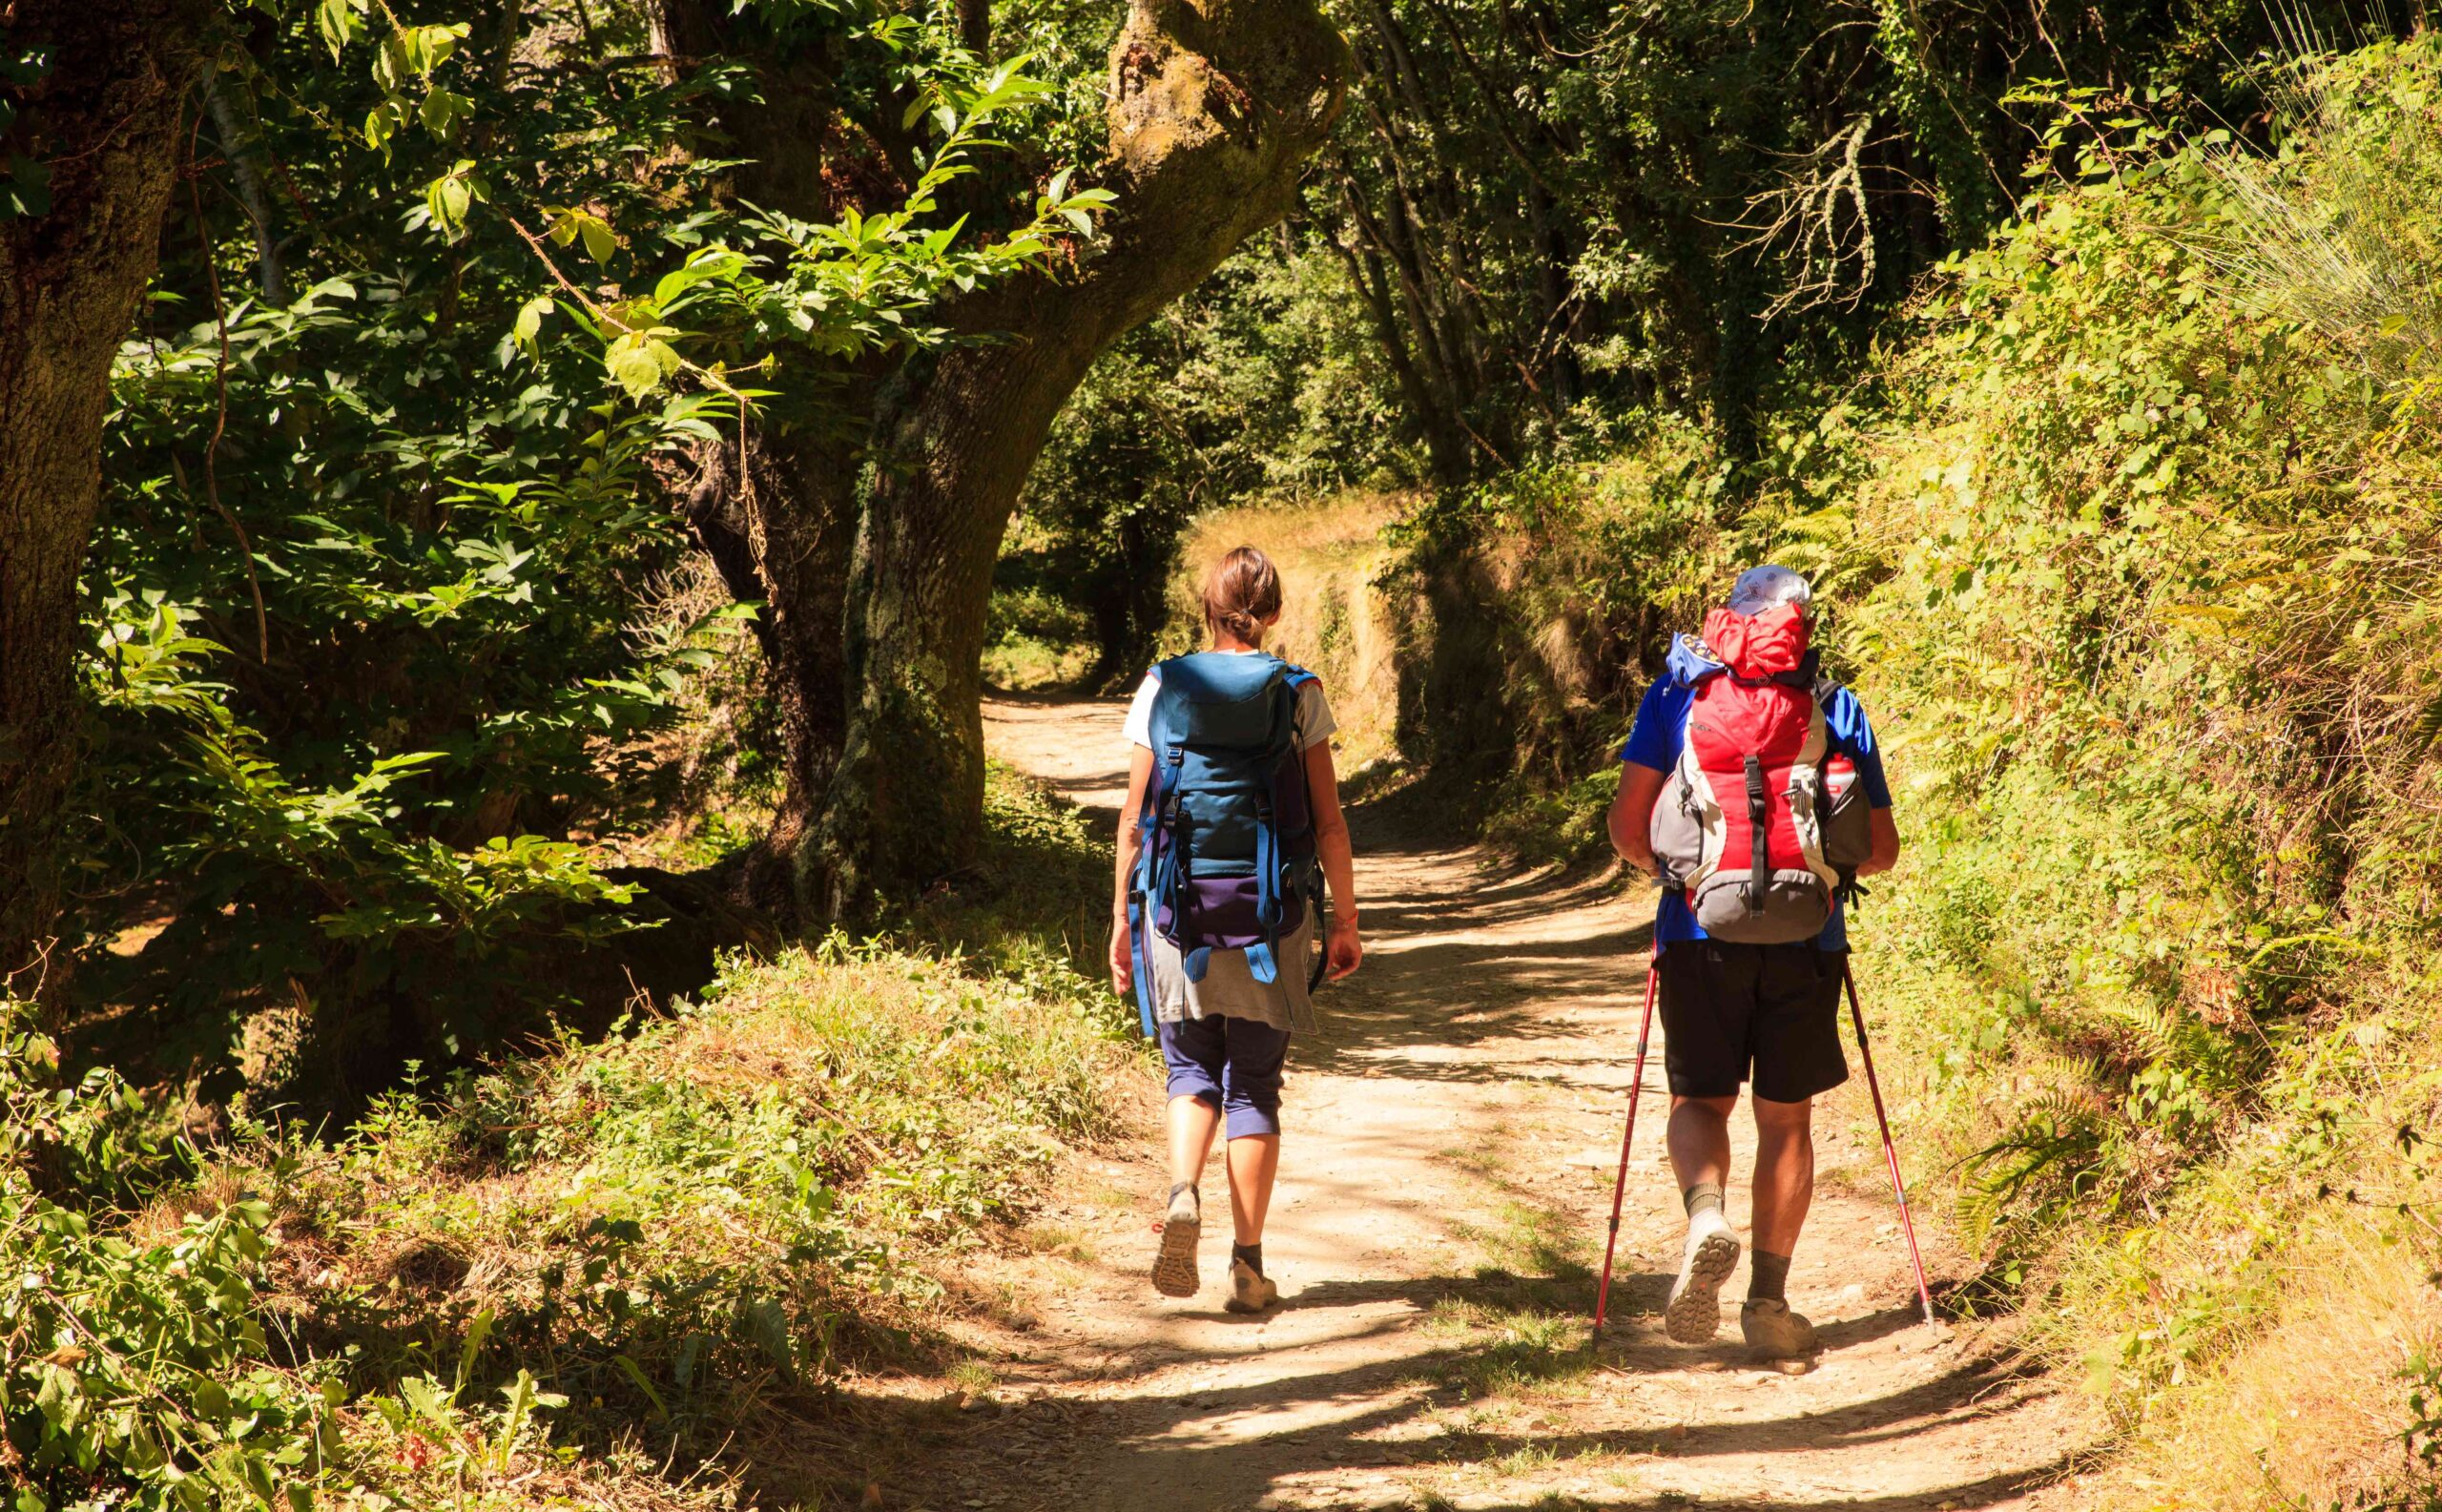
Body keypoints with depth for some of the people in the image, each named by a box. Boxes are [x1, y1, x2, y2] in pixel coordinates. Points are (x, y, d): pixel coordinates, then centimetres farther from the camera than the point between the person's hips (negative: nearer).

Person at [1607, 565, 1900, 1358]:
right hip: (1805, 937, 1)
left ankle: (1705, 1214, -17)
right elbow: (1882, 850, 7)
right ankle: (1768, 1299, 11)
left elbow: (1628, 825, -1)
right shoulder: (1836, 706, 6)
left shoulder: (1678, 690, 5)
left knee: (1699, 1099, 13)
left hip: (1703, 931, 0)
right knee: (1785, 1117, 13)